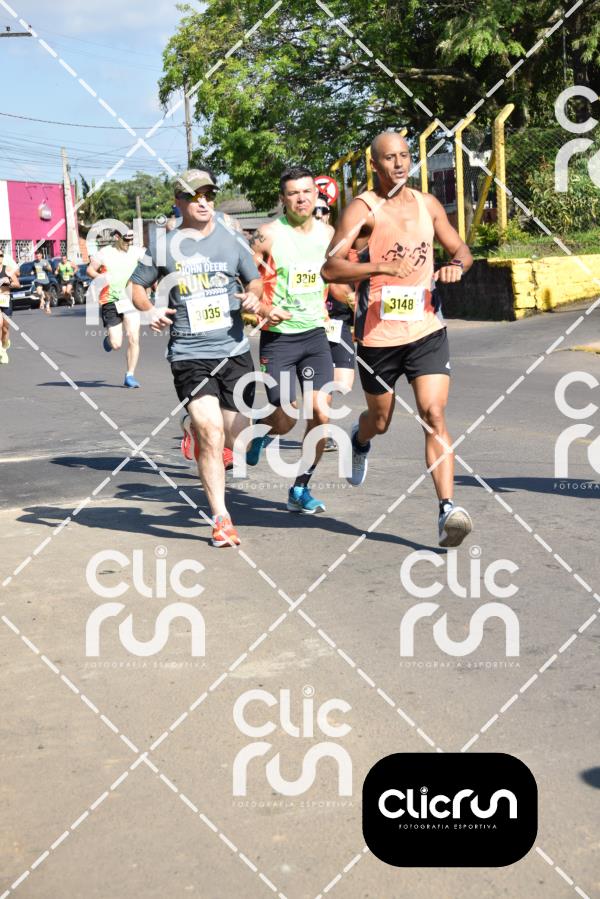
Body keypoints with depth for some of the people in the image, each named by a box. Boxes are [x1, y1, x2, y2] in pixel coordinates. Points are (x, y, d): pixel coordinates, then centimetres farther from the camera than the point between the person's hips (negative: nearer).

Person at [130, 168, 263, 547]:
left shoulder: (232, 239, 6)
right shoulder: (165, 246, 2)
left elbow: (255, 279, 15)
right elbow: (137, 286, 12)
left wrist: (254, 296, -8)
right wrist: (150, 311, -8)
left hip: (235, 350, 3)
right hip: (190, 355, -2)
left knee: (237, 440, 7)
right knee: (210, 434, -14)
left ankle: (196, 425, 43)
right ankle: (221, 519, -3)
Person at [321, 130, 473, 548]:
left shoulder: (427, 204, 8)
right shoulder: (362, 209, -6)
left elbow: (461, 249, 19)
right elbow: (330, 267, -17)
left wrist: (456, 265, -5)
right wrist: (384, 267, -30)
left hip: (426, 328, 2)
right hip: (378, 333, -2)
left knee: (434, 414, -13)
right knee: (381, 419, 15)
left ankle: (447, 508, -16)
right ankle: (360, 441, 53)